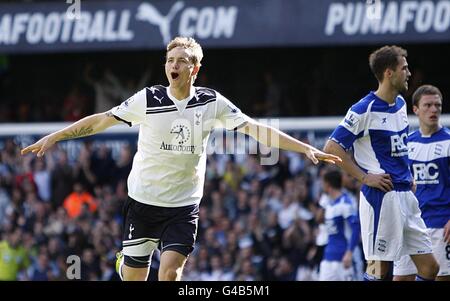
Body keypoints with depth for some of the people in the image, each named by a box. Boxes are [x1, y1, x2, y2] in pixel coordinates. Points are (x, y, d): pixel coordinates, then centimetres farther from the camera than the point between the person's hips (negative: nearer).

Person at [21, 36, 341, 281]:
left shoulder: (212, 103, -4)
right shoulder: (148, 99, -7)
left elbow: (256, 129, -3)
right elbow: (102, 120, -3)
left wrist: (306, 148, -8)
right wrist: (53, 137, -6)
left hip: (184, 205, 0)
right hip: (143, 200, 0)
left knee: (170, 271, -16)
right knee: (133, 277, 2)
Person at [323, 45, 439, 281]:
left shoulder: (400, 104, 14)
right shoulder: (364, 110, -12)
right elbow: (331, 147, -13)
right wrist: (365, 177, -15)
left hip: (406, 195, 8)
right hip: (381, 197, -8)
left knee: (429, 268, 5)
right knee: (380, 269, -7)